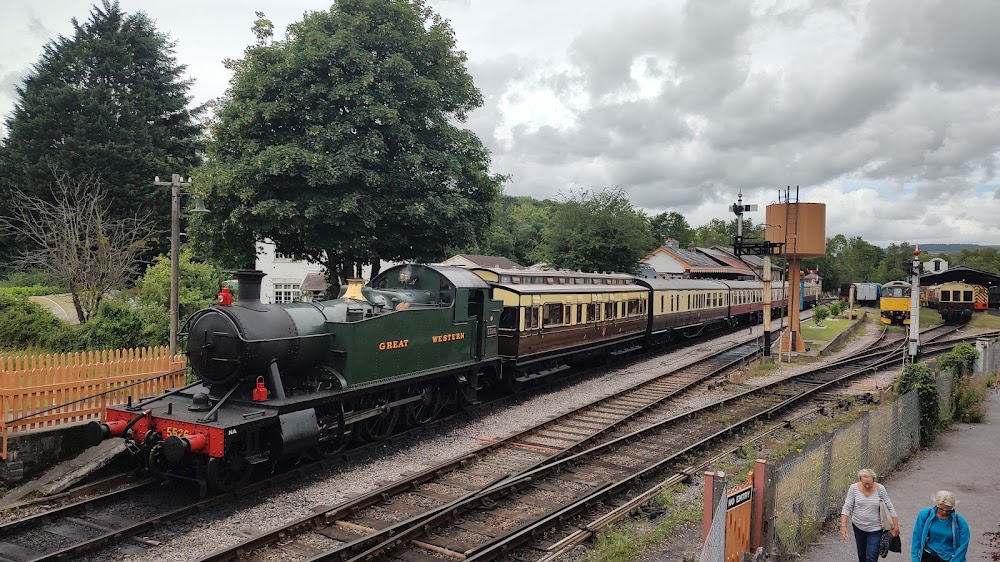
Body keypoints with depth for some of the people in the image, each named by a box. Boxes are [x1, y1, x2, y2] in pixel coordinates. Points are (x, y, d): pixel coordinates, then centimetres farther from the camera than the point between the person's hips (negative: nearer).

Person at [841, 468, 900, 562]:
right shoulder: (854, 488, -12)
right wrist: (843, 525, -16)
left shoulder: (880, 489, -14)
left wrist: (896, 525, -4)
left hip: (875, 529, -2)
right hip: (858, 527, 2)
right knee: (861, 554, 19)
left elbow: (890, 508, -3)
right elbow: (847, 508, -9)